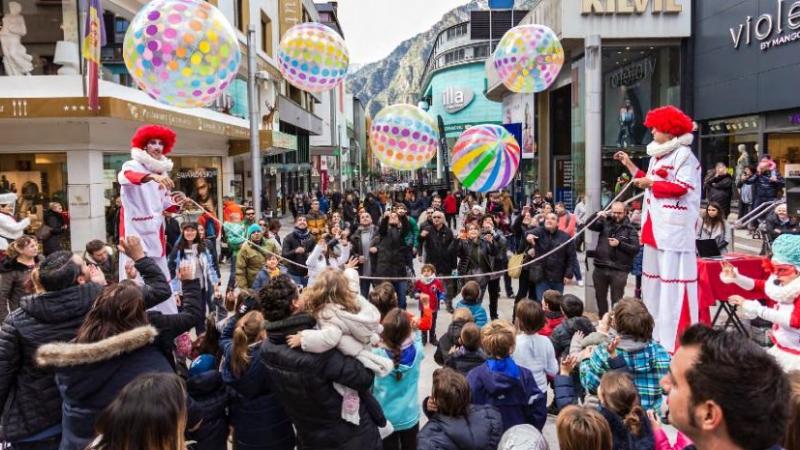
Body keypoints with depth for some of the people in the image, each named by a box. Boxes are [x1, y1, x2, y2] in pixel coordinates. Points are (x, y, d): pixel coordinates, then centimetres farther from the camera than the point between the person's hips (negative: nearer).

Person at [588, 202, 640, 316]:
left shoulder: (630, 229, 0)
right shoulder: (605, 223, 7)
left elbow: (636, 248, -7)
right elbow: (590, 226, 0)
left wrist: (619, 244, -18)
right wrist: (597, 216, -15)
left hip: (619, 270, -3)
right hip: (600, 268, 3)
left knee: (616, 300, 4)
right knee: (600, 298, 16)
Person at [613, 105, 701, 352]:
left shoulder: (684, 154, -9)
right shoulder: (657, 156, 19)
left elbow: (681, 188, -19)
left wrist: (651, 183, -11)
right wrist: (630, 166, 19)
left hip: (674, 229, -10)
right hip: (656, 228, 10)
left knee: (672, 284, -8)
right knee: (654, 281, 15)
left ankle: (673, 342, -3)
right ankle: (654, 336, 25)